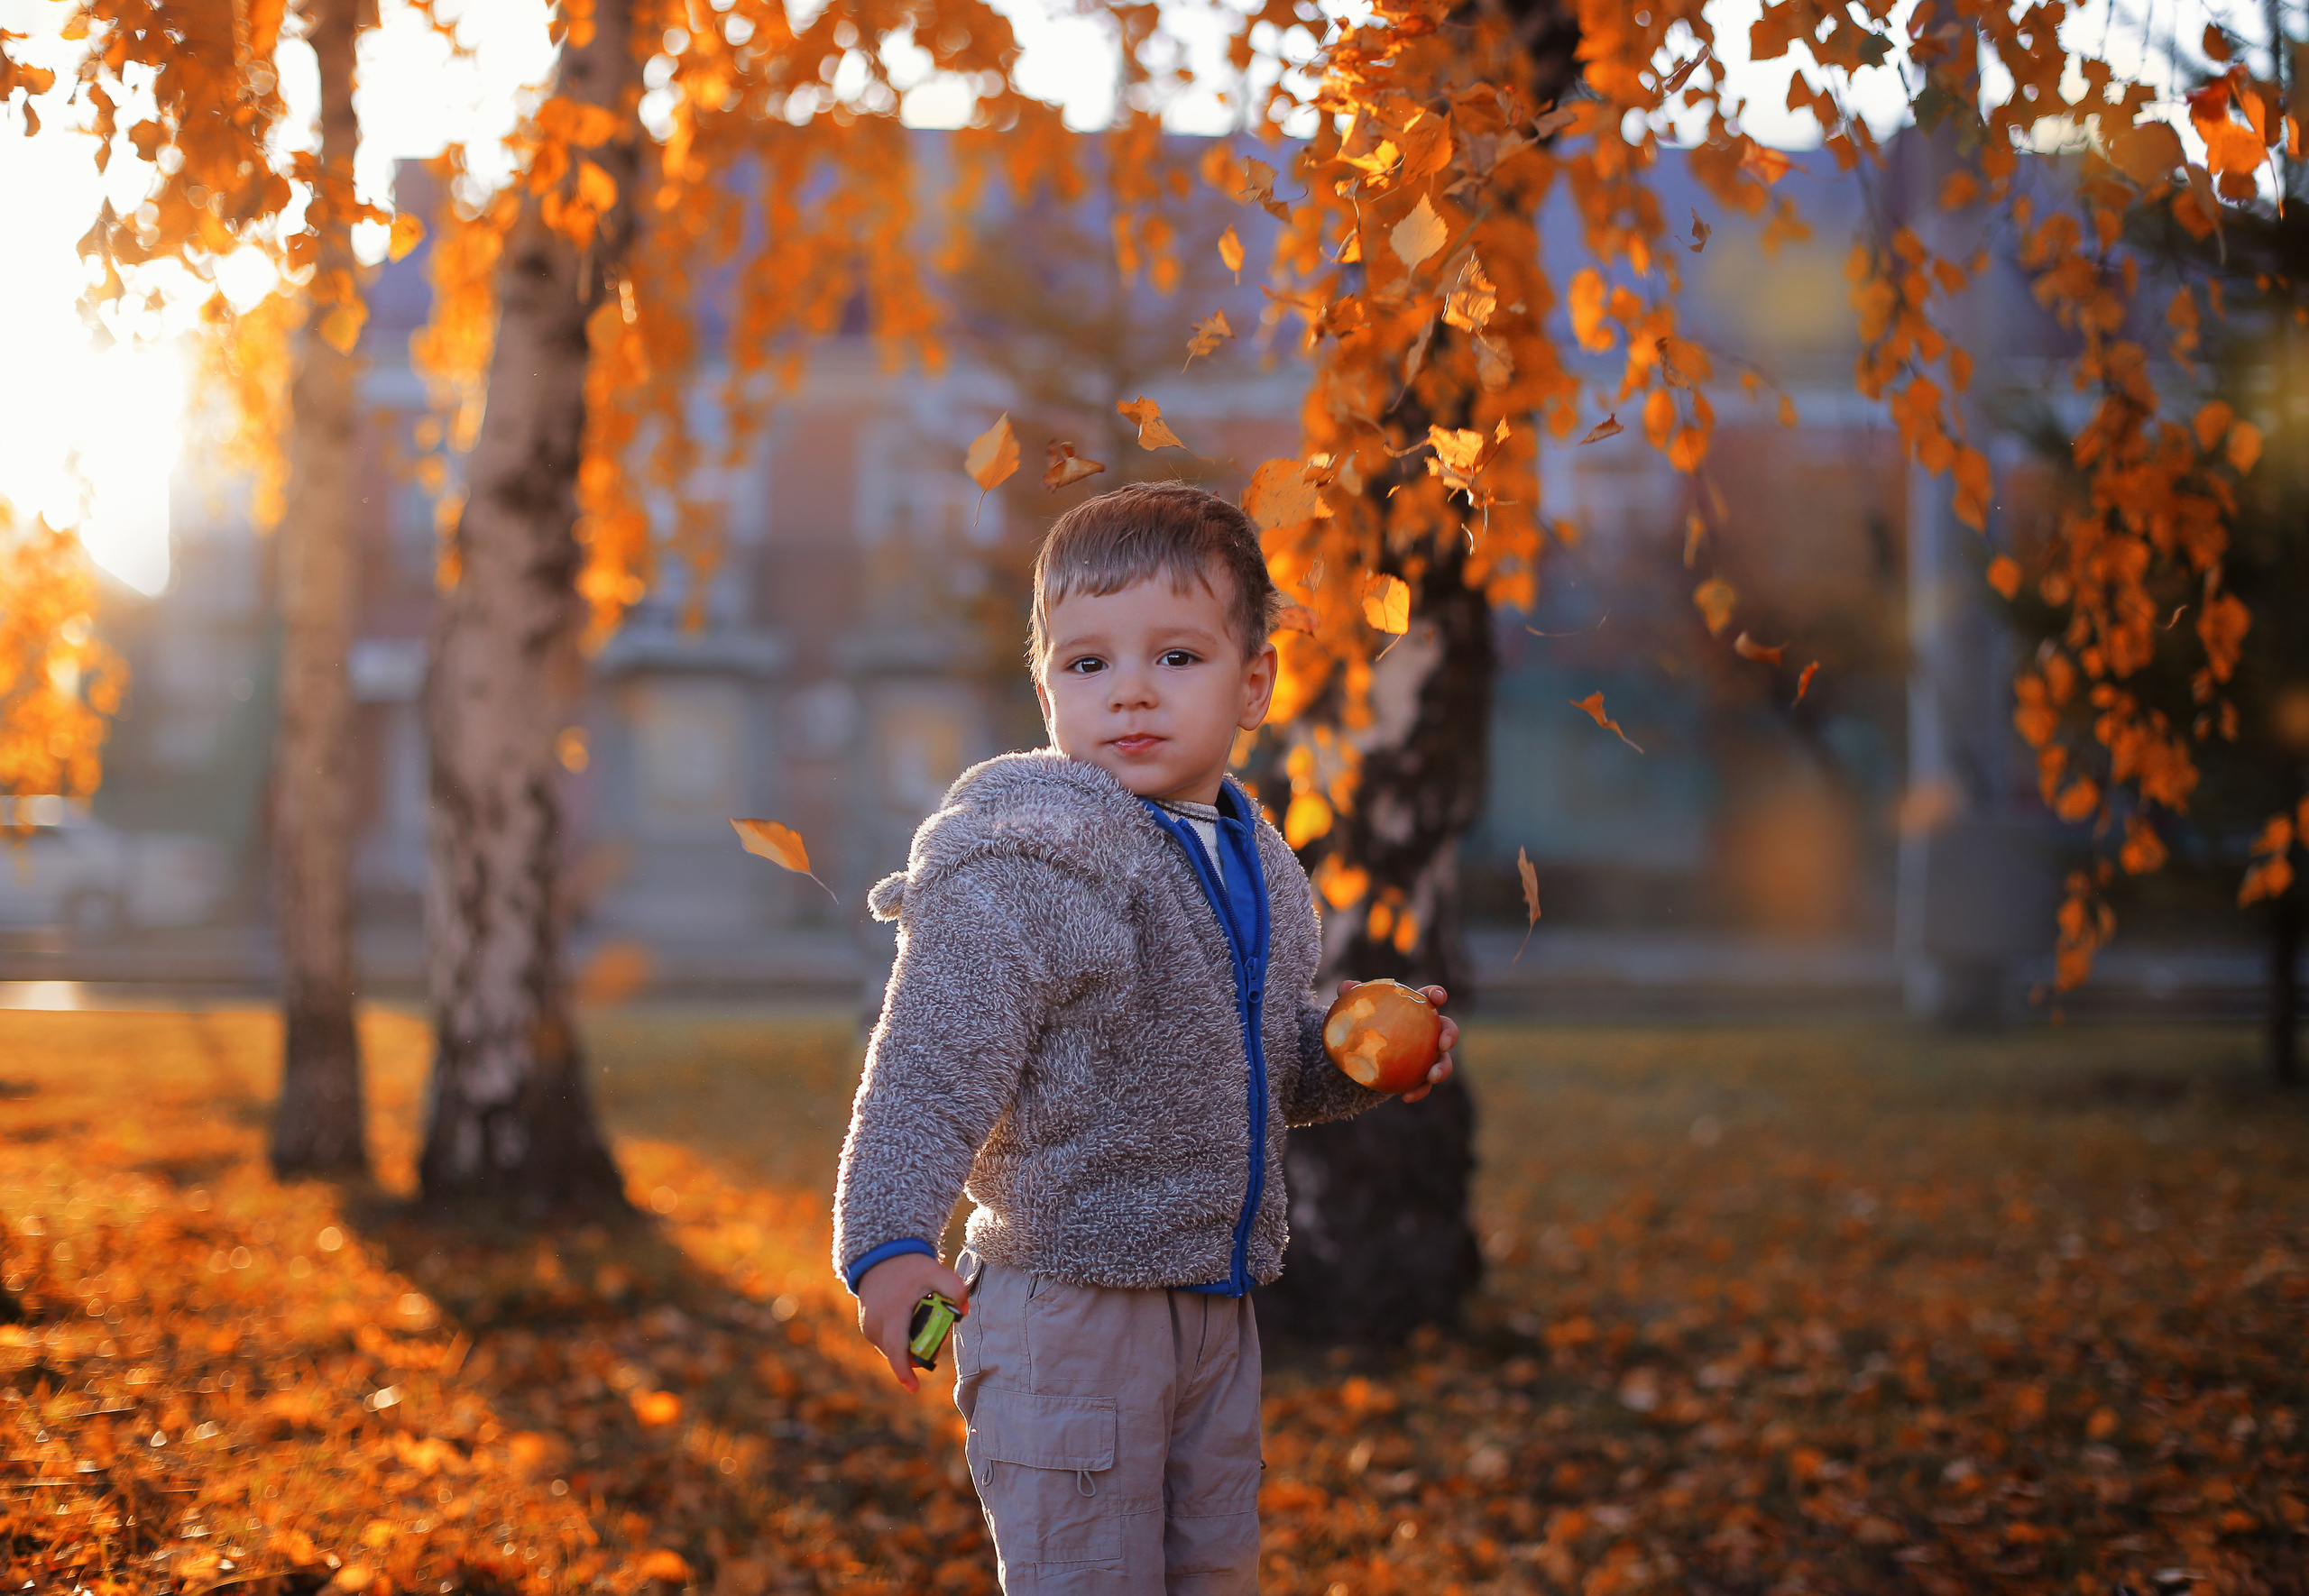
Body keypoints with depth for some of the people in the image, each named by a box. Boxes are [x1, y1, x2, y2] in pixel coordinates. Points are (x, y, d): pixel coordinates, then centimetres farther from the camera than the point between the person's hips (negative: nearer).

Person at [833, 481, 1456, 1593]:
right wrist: (887, 1242, -34)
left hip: (1216, 1301, 8)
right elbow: (931, 1071, -23)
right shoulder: (1020, 868, -16)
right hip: (1066, 1303, -7)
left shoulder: (1256, 867, 9)